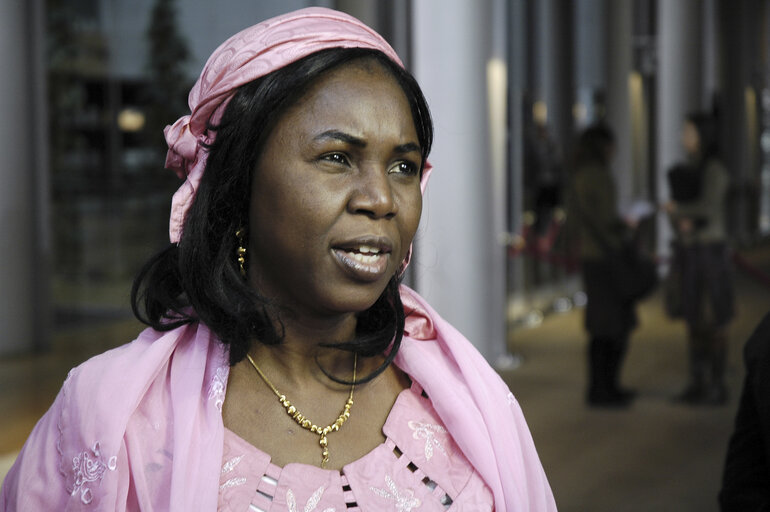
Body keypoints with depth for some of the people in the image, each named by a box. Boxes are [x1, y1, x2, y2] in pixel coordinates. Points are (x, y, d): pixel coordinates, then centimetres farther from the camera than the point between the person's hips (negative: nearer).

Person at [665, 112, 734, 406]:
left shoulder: (714, 170, -10)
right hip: (687, 249, 7)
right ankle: (697, 383, 14)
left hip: (710, 247, -7)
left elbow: (709, 207, -22)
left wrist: (677, 209, -8)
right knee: (693, 318, 8)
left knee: (714, 320, -3)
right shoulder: (686, 170, 13)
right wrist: (680, 221, -9)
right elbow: (674, 206, 13)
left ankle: (717, 386, 3)